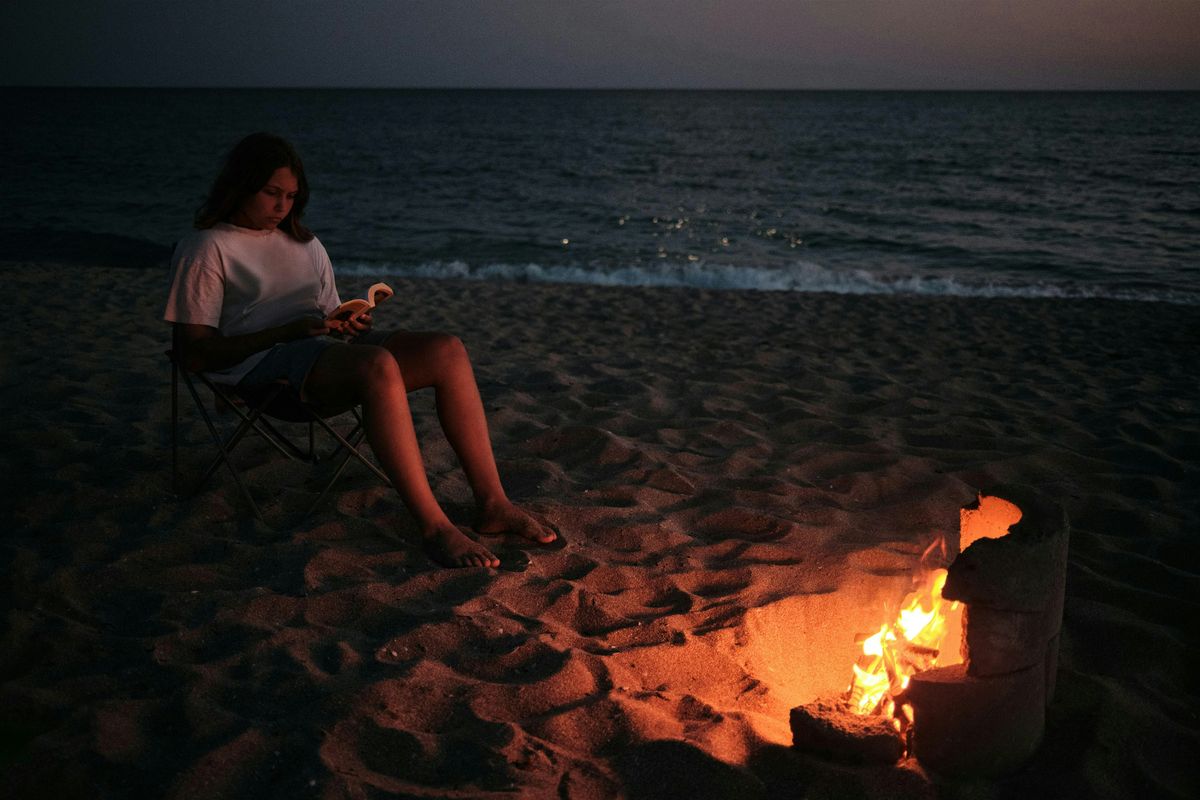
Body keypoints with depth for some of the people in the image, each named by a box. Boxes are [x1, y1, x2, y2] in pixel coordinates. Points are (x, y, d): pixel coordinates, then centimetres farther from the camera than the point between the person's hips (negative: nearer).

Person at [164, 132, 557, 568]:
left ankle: (492, 503, -22)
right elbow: (196, 354, -6)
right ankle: (434, 526, -37)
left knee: (447, 350, -18)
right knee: (379, 366, -38)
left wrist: (350, 327, 1)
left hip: (327, 351, 7)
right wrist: (287, 331, -14)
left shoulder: (306, 245, 26)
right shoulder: (205, 249, 4)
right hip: (261, 365, -7)